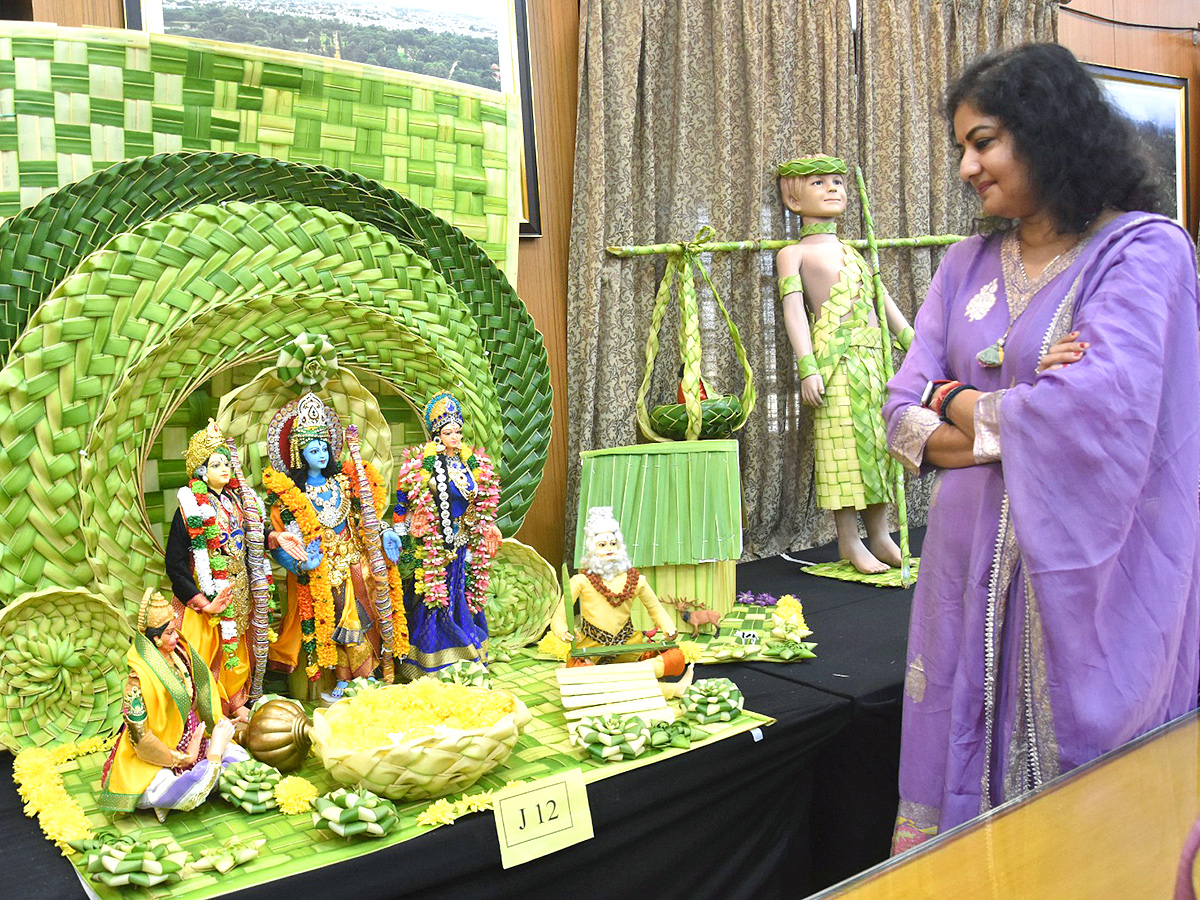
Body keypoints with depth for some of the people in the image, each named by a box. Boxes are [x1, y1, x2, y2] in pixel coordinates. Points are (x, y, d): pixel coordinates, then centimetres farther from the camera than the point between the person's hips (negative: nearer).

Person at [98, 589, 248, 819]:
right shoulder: (139, 681, -24)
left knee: (239, 756, -6)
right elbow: (140, 738, -22)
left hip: (190, 743, 8)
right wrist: (183, 759, -14)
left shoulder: (180, 657, -1)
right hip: (155, 761, -7)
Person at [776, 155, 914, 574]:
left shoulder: (853, 252, 23)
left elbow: (884, 301, 22)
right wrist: (807, 367, -15)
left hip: (873, 356, 6)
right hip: (835, 358, -6)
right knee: (845, 441, -6)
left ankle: (879, 534, 16)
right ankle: (848, 540, 3)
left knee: (878, 441, 6)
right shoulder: (794, 253, 4)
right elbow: (794, 309, -5)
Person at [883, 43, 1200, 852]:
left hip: (1080, 578, -5)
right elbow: (904, 416, 3)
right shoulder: (968, 264, 10)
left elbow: (1099, 407, -23)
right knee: (959, 787, 13)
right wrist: (1023, 413, -14)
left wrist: (960, 403, -8)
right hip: (970, 572, 5)